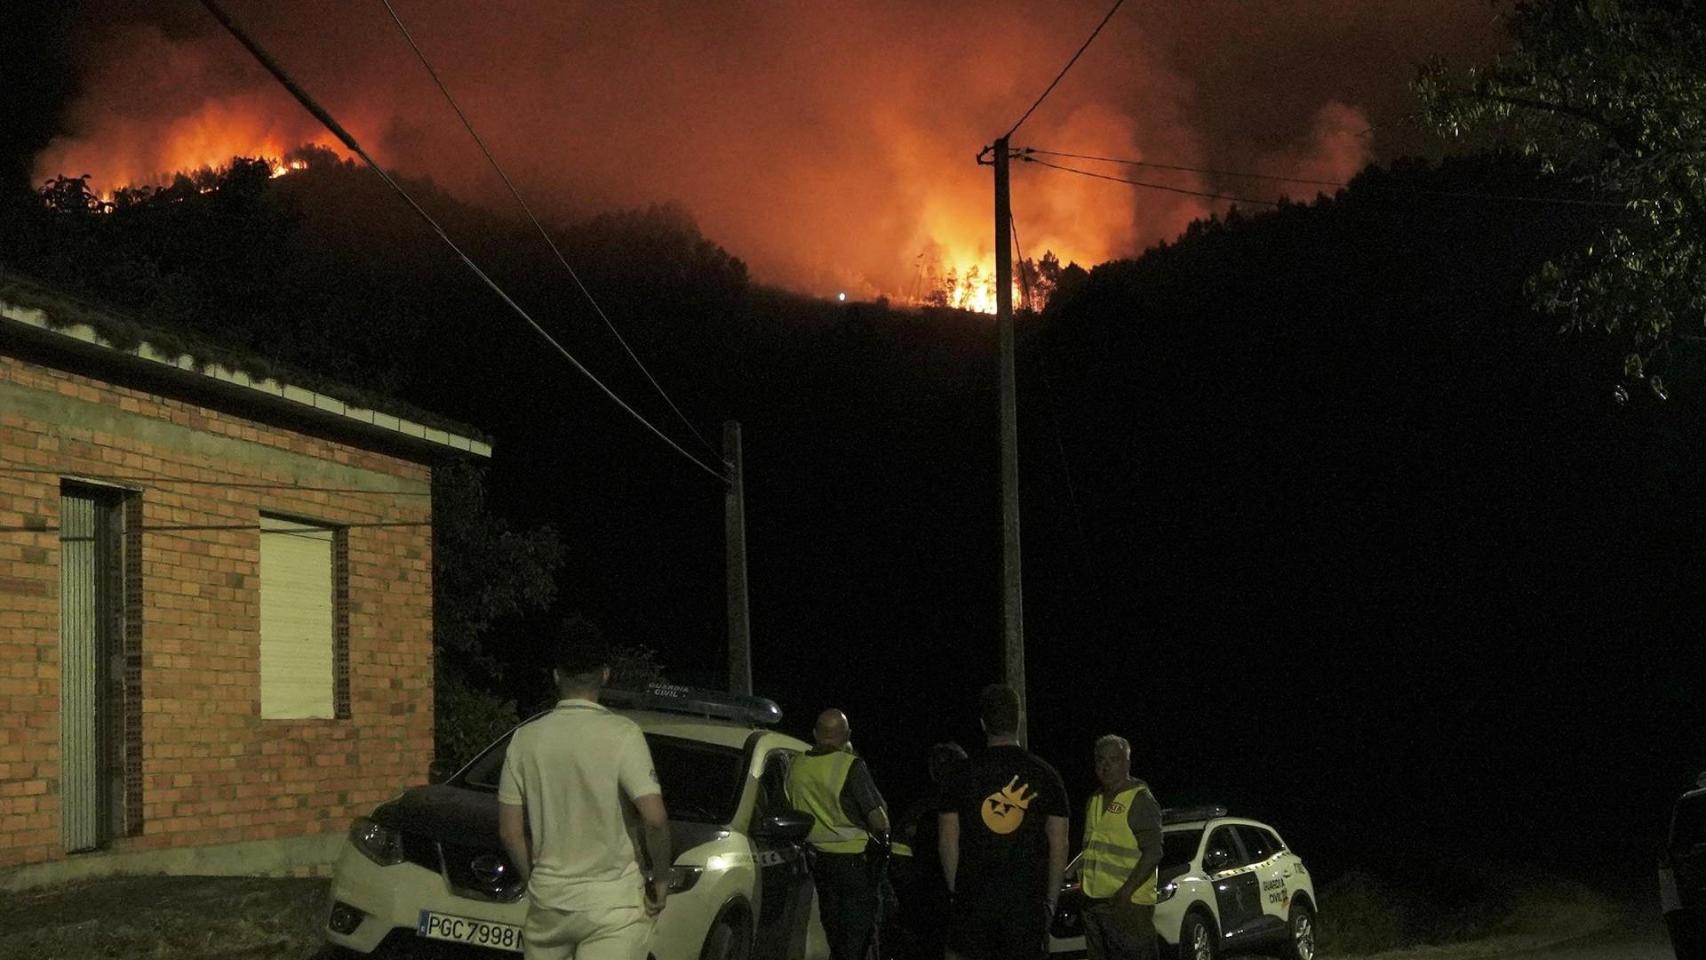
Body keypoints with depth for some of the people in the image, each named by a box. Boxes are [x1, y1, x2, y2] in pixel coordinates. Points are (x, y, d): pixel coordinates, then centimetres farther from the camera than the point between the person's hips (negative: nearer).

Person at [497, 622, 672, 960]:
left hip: (548, 900, 4)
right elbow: (655, 818, -18)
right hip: (612, 903, -4)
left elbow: (510, 831, 4)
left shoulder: (526, 738, 2)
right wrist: (660, 880, -3)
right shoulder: (621, 734, -10)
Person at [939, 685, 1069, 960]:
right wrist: (1050, 900, 9)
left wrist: (956, 890, 9)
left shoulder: (963, 775, 1)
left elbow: (948, 841, 1)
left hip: (973, 897, 0)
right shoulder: (1044, 775, 2)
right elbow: (1058, 845, 3)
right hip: (1028, 897, 0)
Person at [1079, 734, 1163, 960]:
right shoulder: (1094, 801, 18)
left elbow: (1153, 853, -14)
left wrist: (1125, 893, -22)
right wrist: (1085, 890, 16)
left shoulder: (1140, 800, -8)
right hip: (1093, 902, 8)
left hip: (1128, 905, -8)